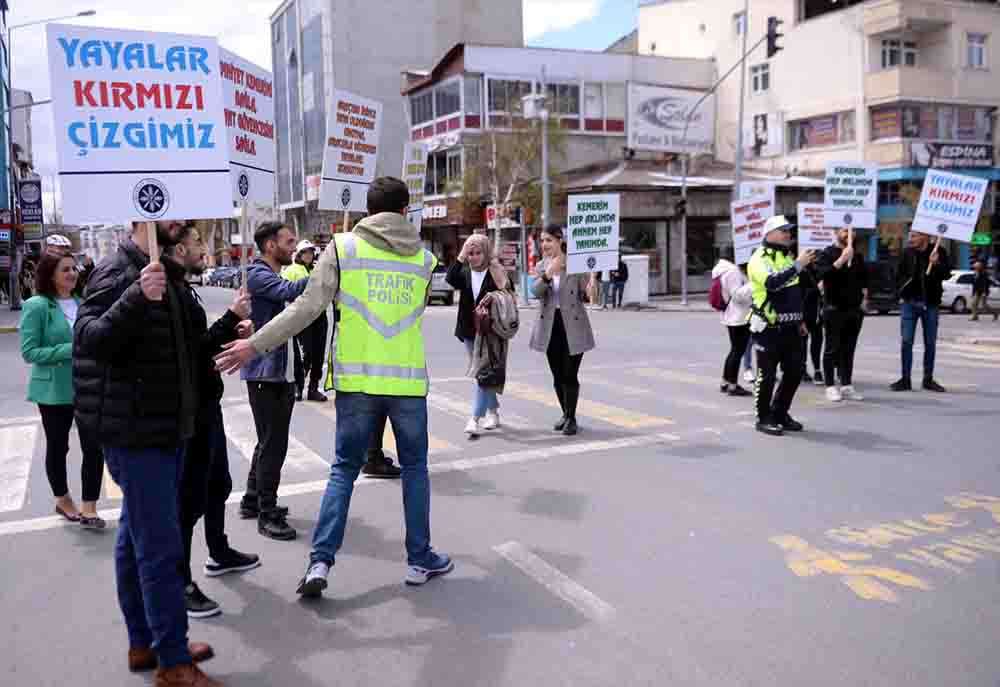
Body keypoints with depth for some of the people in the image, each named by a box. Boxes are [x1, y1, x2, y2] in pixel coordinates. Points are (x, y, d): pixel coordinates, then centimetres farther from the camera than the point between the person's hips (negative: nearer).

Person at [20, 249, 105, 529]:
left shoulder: (82, 303, 4)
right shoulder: (37, 306, -11)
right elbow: (29, 352, -15)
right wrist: (70, 350, -22)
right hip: (54, 390, -4)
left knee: (94, 447, -2)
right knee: (58, 447, 14)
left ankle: (88, 507, 10)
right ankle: (63, 500, 35)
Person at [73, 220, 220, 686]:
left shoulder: (160, 272, 14)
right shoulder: (118, 272, -15)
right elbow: (90, 339, -28)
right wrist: (137, 298, -41)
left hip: (161, 430, 10)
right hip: (136, 433, -10)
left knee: (137, 540, 17)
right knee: (161, 547, -5)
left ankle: (144, 643, 29)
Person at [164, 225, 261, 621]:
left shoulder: (182, 289, 14)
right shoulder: (171, 293, -21)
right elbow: (193, 351, -27)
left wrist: (234, 331, 4)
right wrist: (232, 317, -23)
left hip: (204, 404, 11)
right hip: (190, 409, -11)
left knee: (217, 484, 23)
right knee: (190, 495, -2)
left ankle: (219, 554, 40)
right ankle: (180, 584, 9)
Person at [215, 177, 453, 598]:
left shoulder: (344, 247, -2)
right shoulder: (424, 257, 5)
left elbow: (307, 307, -8)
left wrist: (255, 345, -3)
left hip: (357, 378, 0)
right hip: (408, 379, 1)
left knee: (344, 469, 11)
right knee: (415, 468, 14)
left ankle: (320, 562, 6)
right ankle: (420, 559, 21)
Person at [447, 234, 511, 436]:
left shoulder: (496, 271, -6)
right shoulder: (465, 272, 5)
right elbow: (449, 279, -15)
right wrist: (461, 257, -19)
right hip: (470, 331, 5)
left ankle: (475, 418, -10)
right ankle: (492, 412, 32)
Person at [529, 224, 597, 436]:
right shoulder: (541, 266, 6)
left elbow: (585, 294, -6)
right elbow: (535, 291, -9)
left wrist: (592, 284, -28)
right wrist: (547, 274, -25)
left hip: (573, 326, -4)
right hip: (550, 326, 4)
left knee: (570, 375, -2)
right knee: (557, 376, 12)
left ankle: (571, 418, 9)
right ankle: (565, 414, 28)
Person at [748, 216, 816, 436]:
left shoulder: (788, 256, 18)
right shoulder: (760, 258, -11)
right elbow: (772, 282, -30)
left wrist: (800, 319, 21)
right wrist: (798, 265, -31)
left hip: (790, 327, 8)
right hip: (769, 327, -8)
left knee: (794, 372, 11)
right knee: (767, 375, -1)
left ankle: (780, 413, 25)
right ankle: (764, 418, 11)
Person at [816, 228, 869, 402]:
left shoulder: (858, 256, 16)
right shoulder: (828, 253, -3)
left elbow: (864, 278, 24)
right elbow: (822, 273, -20)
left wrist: (864, 298, 13)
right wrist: (841, 259, -27)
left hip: (855, 308, 6)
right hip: (834, 308, -5)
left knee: (849, 349, 8)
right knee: (832, 348, -2)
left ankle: (847, 385, 13)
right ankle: (831, 386, 2)